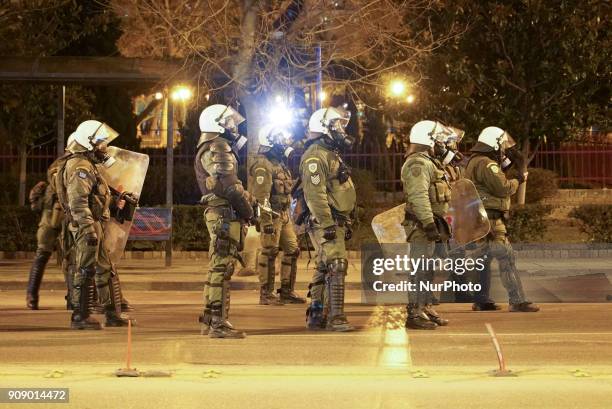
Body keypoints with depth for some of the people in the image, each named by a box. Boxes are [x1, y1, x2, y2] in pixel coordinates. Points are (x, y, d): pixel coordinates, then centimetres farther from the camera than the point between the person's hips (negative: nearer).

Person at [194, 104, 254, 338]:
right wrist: (247, 209, -10)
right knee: (222, 268, -12)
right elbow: (228, 185, -19)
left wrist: (244, 207, 16)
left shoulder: (213, 148, 23)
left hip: (219, 215, 11)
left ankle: (209, 320, 21)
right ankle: (218, 324, -14)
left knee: (217, 268, 15)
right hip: (226, 214, -11)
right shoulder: (218, 148, -11)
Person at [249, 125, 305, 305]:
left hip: (284, 215, 10)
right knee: (269, 253, -6)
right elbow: (261, 196, -20)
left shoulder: (280, 163, 18)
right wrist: (266, 221, -24)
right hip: (271, 215, -10)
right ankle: (266, 294, -1)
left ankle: (287, 291, 16)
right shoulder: (263, 165, -14)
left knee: (292, 250, 10)